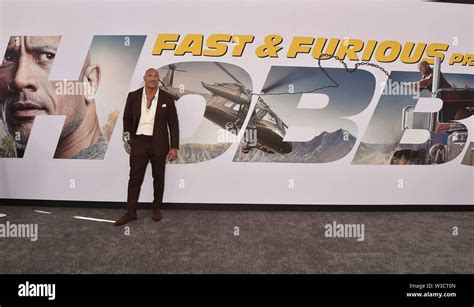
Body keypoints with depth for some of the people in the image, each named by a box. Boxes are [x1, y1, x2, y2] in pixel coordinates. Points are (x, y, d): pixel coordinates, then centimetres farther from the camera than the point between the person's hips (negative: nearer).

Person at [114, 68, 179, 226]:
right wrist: (127, 138, 1)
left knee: (158, 177, 9)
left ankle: (156, 208, 26)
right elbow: (127, 118, 10)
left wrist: (174, 147, -7)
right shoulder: (133, 96, 1)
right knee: (135, 178, 2)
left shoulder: (167, 98, -2)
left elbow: (173, 123, -2)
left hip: (159, 143, 0)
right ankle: (130, 212, 13)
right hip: (139, 142, 1)